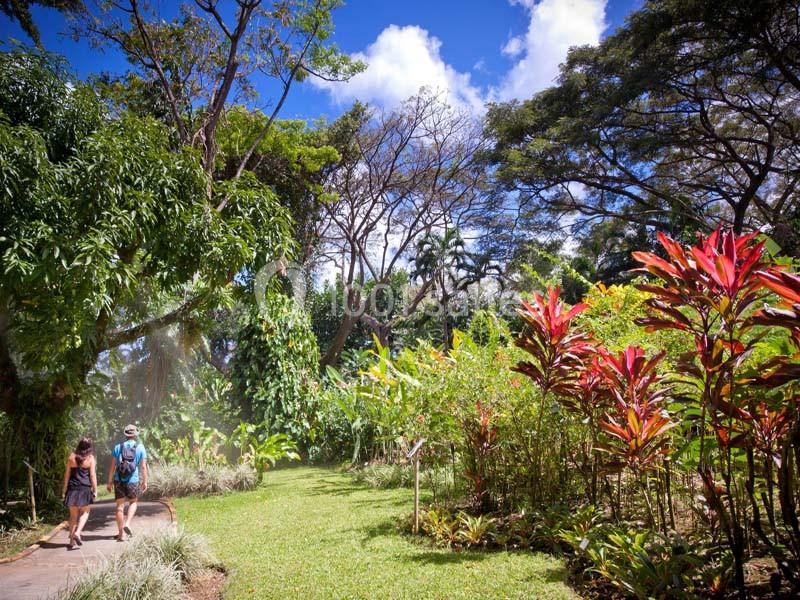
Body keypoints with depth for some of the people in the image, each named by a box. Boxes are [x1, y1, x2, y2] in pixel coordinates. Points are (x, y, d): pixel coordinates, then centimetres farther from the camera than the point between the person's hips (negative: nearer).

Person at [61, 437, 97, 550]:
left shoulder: (71, 457, 4)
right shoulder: (90, 458, -4)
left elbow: (67, 473, 5)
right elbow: (92, 475, -5)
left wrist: (64, 489, 11)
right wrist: (95, 490, -1)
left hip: (72, 489, 3)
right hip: (85, 489, -3)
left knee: (73, 515, 12)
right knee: (84, 512, 12)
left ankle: (71, 540, 14)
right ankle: (77, 533, -8)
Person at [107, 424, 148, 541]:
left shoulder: (118, 447, 1)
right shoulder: (140, 447, -2)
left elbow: (112, 466, 0)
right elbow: (143, 466, -3)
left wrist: (110, 481, 7)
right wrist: (145, 482, 4)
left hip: (119, 481, 1)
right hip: (133, 481, -1)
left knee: (120, 506, 8)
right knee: (133, 502, 20)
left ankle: (121, 534, 11)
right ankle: (127, 524, 0)